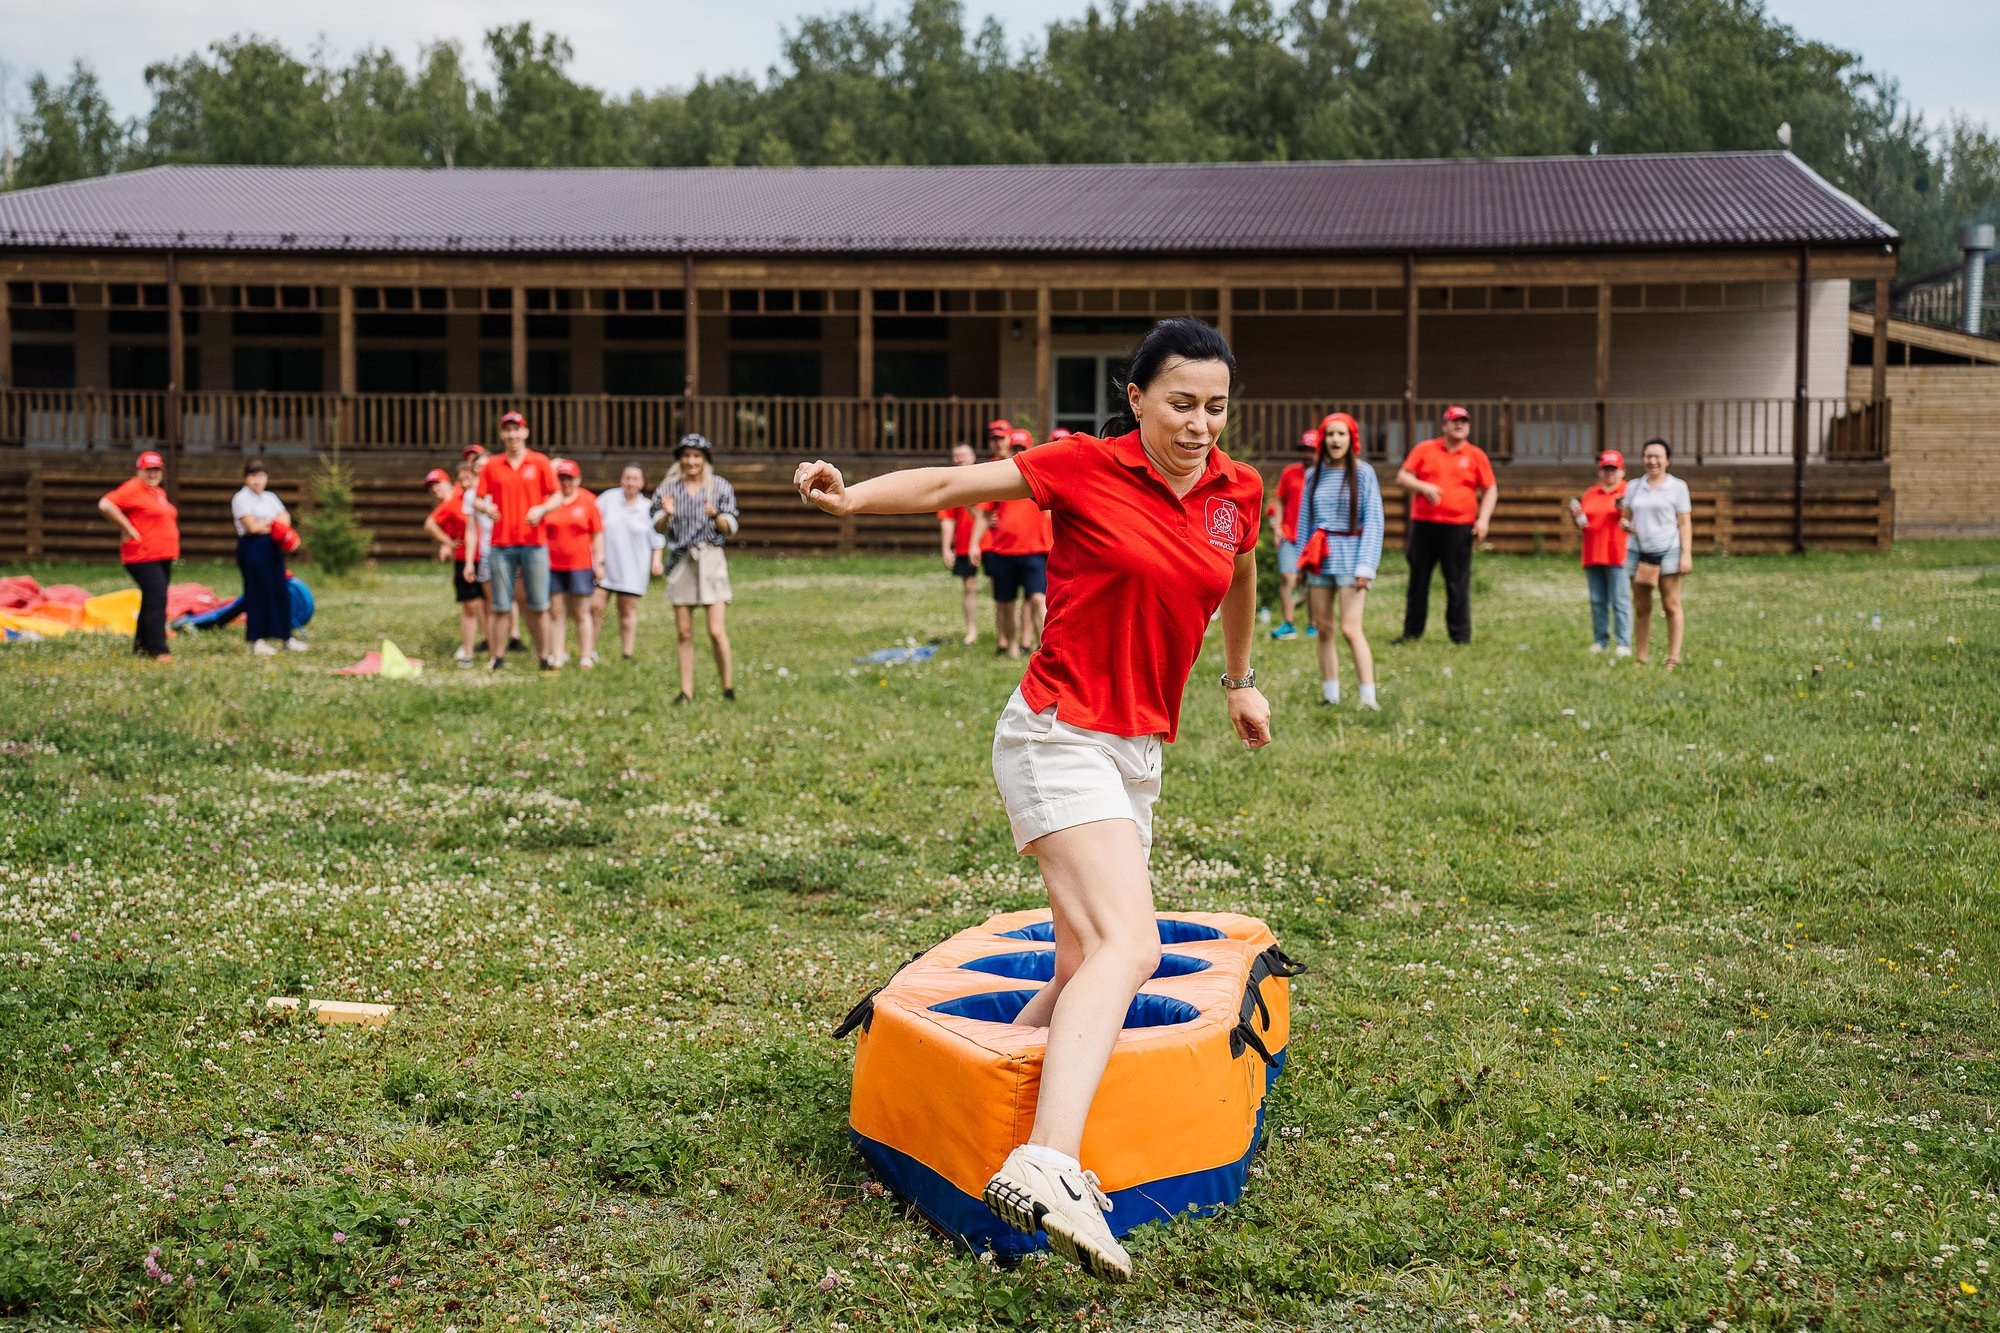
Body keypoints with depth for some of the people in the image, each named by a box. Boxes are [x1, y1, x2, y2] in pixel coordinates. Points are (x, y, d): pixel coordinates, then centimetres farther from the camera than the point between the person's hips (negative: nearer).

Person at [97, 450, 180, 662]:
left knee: (152, 602, 15)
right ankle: (158, 651, -16)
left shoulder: (159, 492, 18)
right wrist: (127, 529, -18)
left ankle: (141, 646, 25)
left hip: (164, 557, 9)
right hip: (143, 557, -9)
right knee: (156, 601, -15)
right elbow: (105, 505, -22)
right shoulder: (132, 489, -10)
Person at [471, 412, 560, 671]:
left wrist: (541, 509, -16)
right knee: (500, 606, 3)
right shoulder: (492, 465, 8)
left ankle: (544, 657, 8)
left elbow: (557, 496, 3)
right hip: (502, 544, 1)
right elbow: (478, 499, 9)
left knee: (538, 606, 2)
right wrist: (485, 507, -14)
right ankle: (496, 657, 8)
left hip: (534, 543, -1)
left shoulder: (540, 462, 4)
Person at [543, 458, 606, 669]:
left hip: (581, 565, -1)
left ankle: (586, 656, 9)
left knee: (581, 613, 4)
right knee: (555, 613, 3)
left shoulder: (588, 500, 2)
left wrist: (600, 562, -1)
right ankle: (557, 656, 8)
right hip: (552, 565, 1)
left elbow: (597, 534, 4)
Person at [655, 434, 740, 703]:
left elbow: (730, 528, 0)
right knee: (683, 633, 2)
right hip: (681, 560, 2)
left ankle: (728, 688, 5)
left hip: (710, 559, -2)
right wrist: (667, 514, -17)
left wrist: (715, 515, -20)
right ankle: (686, 691, 8)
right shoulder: (669, 487, 7)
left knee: (717, 632, -8)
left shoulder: (720, 487, 3)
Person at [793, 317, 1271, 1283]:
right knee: (1128, 946, -25)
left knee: (1083, 971, 10)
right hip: (1061, 738, -8)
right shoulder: (1087, 468, -8)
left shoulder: (1237, 491, 8)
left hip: (1137, 755, 8)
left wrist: (1240, 679, 40)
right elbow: (953, 485, -6)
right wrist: (852, 496, -21)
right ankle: (1046, 1167, -37)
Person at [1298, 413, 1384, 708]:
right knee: (1323, 629, 5)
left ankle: (1369, 697, -13)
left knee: (1351, 629, -13)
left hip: (1350, 556, -5)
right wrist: (1301, 563, 11)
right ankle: (1330, 694, 12)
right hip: (1318, 558, 5)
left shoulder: (1363, 473, -1)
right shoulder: (1314, 475, 11)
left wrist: (1366, 565, -11)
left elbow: (1373, 521, -4)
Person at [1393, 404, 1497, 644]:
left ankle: (1461, 635, 5)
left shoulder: (1476, 455, 8)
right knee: (1418, 579, 6)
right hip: (1423, 524, 1)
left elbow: (1490, 490, 10)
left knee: (1458, 583, -2)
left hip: (1459, 526, -1)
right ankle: (1412, 631, 16)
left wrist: (1483, 519, -3)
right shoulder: (1425, 449, 9)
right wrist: (1424, 487, -11)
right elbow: (1402, 477, 7)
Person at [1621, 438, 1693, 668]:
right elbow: (1627, 517, 20)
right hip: (1638, 552, 3)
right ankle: (1641, 658, 6)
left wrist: (1686, 554, -6)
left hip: (1667, 552, -3)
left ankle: (1674, 658, -1)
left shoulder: (1677, 487, 5)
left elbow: (1685, 523, 2)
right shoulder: (1633, 487, 14)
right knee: (1641, 608, 3)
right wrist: (1625, 524, -4)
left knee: (1671, 606, -4)